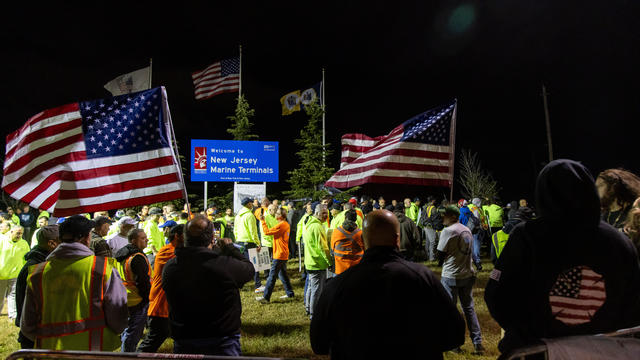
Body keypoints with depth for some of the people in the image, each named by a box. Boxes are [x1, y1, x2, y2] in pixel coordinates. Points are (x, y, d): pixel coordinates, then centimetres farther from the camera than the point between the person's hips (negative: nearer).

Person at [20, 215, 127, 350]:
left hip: (50, 350, 3)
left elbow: (27, 326, 7)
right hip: (93, 350, -3)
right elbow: (118, 321, -9)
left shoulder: (38, 272, 0)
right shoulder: (103, 268, -11)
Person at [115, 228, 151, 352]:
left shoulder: (121, 255, 11)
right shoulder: (138, 257, -20)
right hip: (137, 301, -10)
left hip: (125, 300, 10)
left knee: (127, 330, 21)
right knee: (134, 332, 1)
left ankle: (125, 351, 32)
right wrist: (147, 298, -10)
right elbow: (144, 282, -21)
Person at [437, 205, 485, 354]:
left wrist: (443, 264, 7)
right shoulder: (467, 230, 8)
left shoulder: (448, 231, -15)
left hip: (451, 276, -7)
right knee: (469, 308, 14)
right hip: (468, 274, 7)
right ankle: (478, 343, 15)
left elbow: (440, 255, -11)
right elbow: (469, 251, 14)